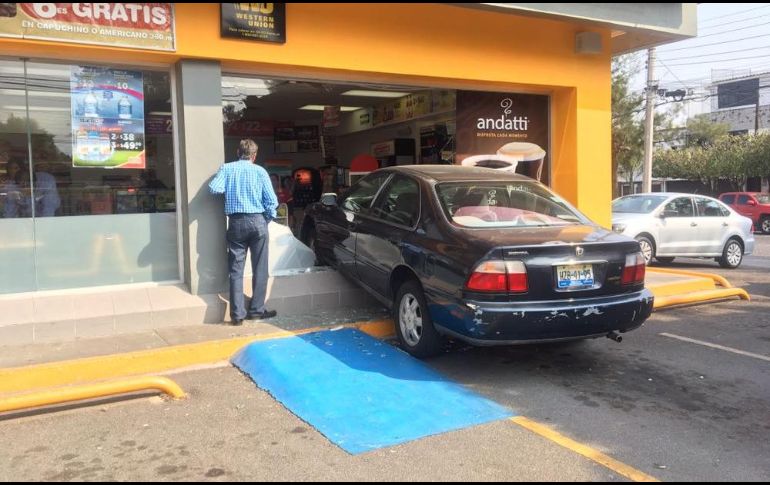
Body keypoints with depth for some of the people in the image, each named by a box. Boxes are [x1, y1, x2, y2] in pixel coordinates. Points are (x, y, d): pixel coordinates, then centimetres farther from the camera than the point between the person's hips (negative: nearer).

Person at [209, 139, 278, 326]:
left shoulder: (227, 168, 4)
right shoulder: (260, 171, 1)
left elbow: (214, 188, -11)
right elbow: (271, 201, -4)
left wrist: (228, 189, 9)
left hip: (236, 222, 1)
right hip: (257, 221, -1)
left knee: (236, 270, 5)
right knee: (260, 270, 8)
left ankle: (237, 314, 4)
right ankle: (256, 310, 13)